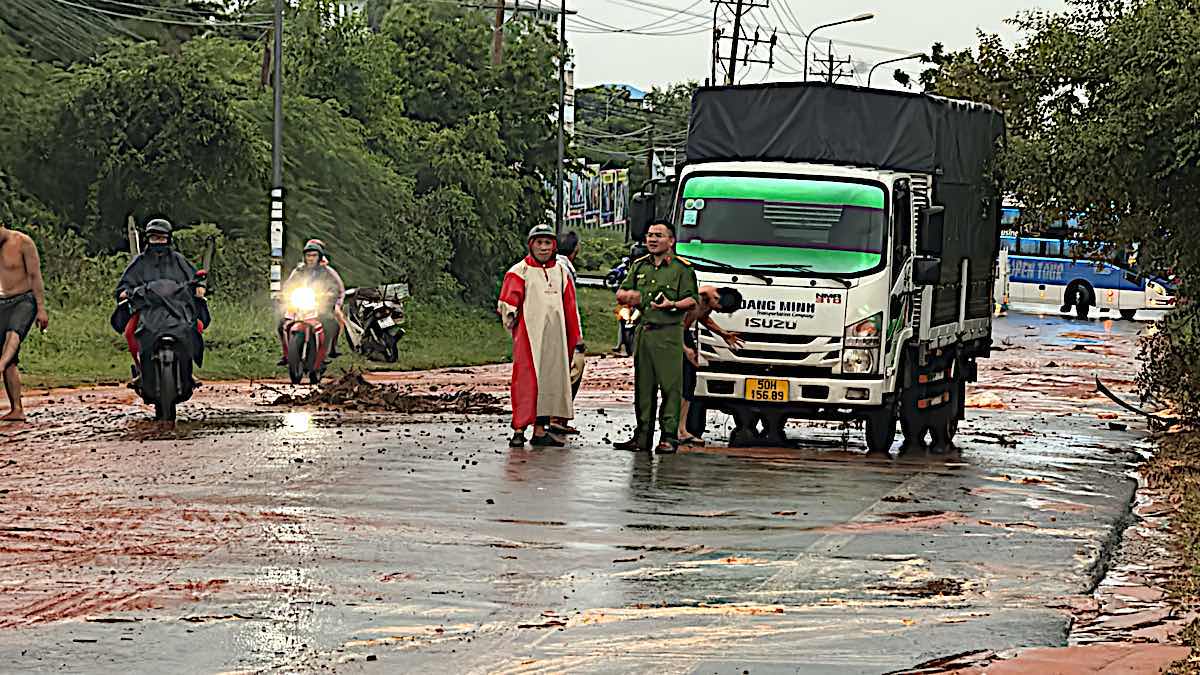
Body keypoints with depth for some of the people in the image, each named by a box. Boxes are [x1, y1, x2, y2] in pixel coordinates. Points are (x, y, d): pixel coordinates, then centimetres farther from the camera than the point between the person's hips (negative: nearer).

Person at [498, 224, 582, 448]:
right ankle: (519, 430, -9)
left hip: (555, 336, 6)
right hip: (528, 335, -6)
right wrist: (509, 315, -24)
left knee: (551, 380, 6)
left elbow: (570, 308, 20)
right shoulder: (519, 272, 1)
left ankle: (540, 431, 12)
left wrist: (575, 339, 19)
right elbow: (507, 300, -5)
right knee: (526, 381, -11)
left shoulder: (561, 272, 16)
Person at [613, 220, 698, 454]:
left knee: (670, 385, -8)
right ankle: (642, 436, 10)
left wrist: (673, 305, -21)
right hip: (643, 331, 6)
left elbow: (692, 301, -3)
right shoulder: (639, 266, 18)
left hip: (669, 333, -6)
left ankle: (669, 436, -8)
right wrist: (628, 296, 0)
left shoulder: (682, 268, 2)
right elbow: (620, 294, 23)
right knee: (643, 386, 6)